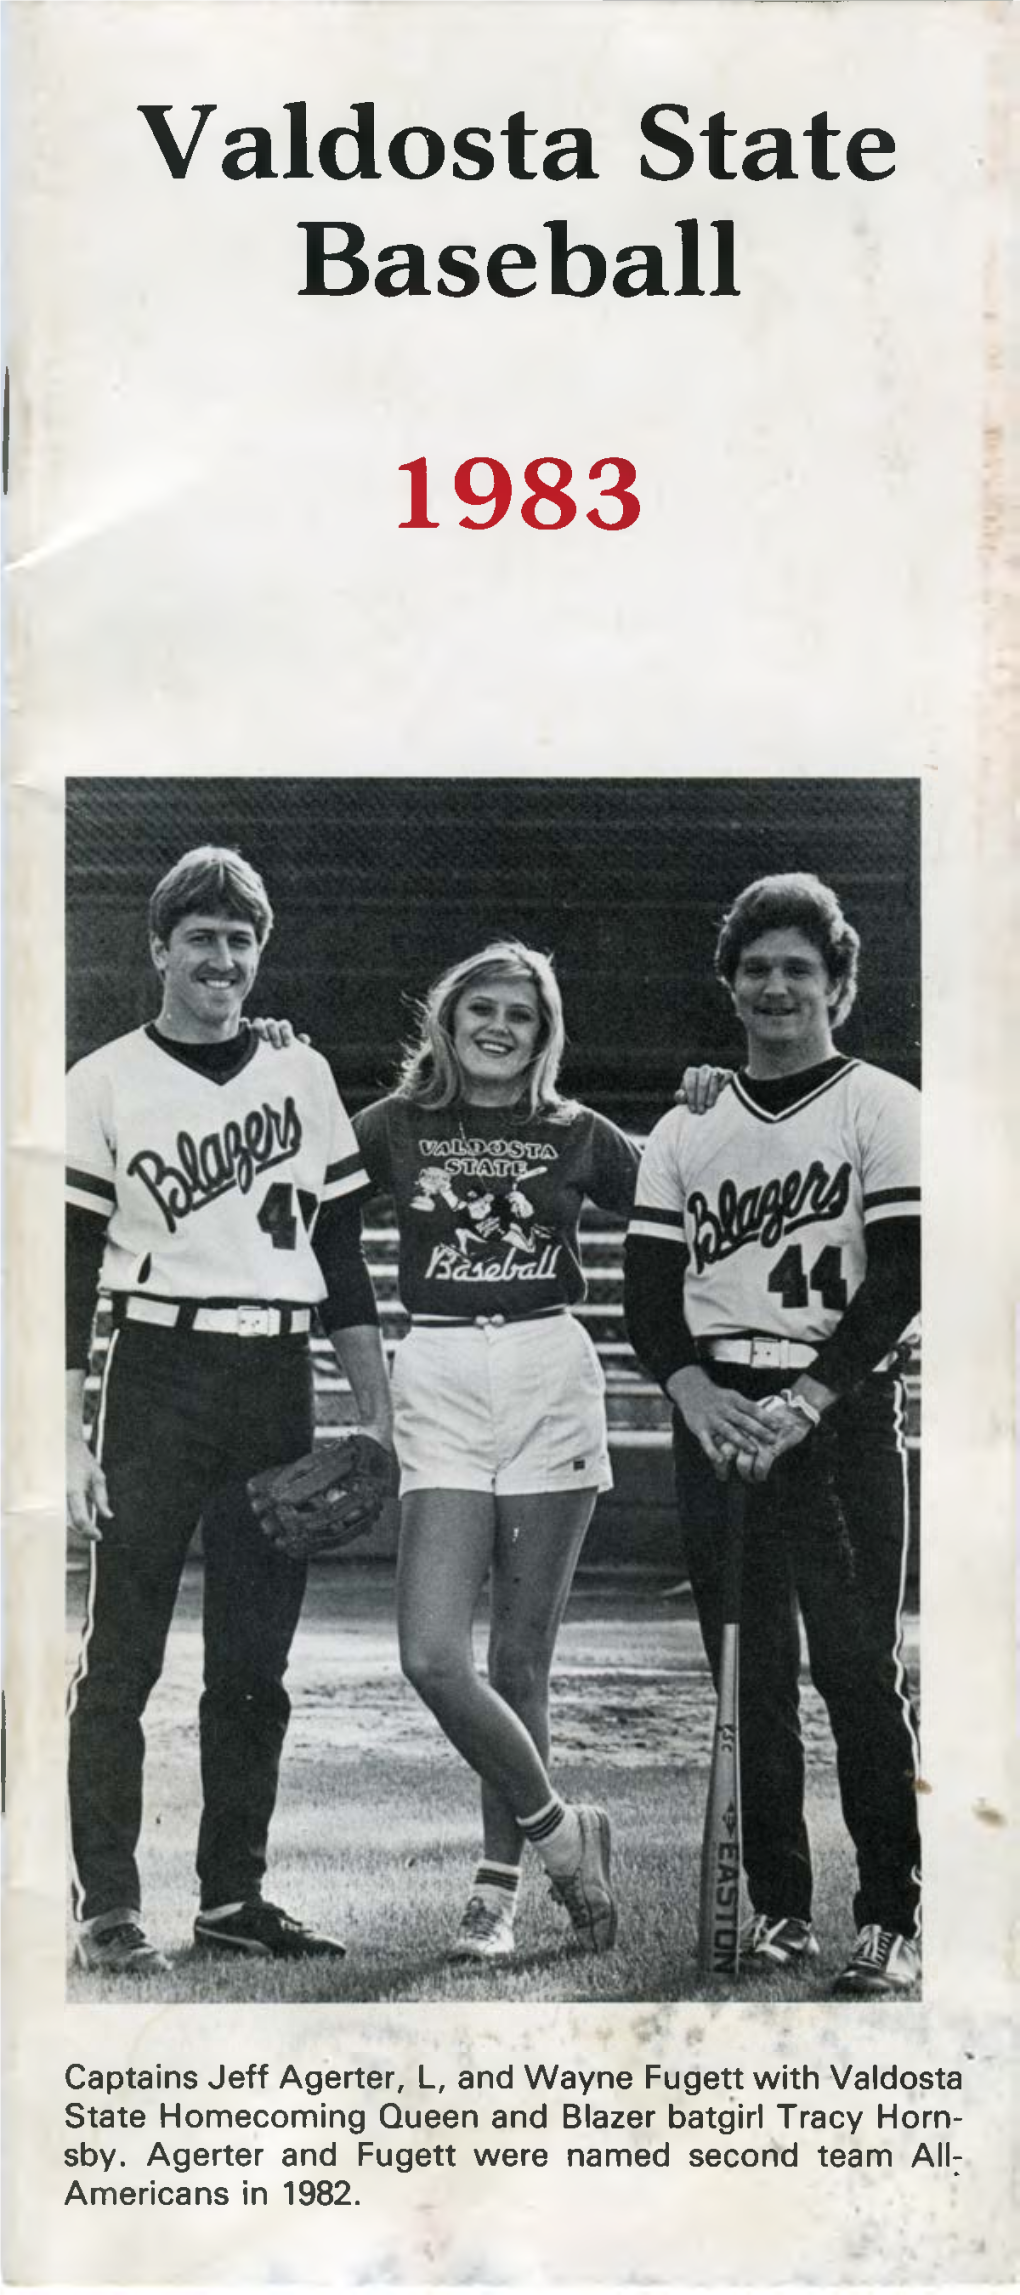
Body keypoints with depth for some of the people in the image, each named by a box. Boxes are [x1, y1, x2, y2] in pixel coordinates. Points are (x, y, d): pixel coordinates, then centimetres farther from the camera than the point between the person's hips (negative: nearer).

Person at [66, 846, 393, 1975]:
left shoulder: (300, 1073, 12)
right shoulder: (104, 1083, 2)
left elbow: (342, 1257, 14)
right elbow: (67, 1277, 0)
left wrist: (379, 1417, 9)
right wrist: (67, 1439, -8)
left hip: (278, 1384, 3)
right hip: (158, 1379, -3)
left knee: (255, 1661, 7)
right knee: (121, 1658, -3)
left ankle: (233, 1895, 17)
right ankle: (107, 1905, 4)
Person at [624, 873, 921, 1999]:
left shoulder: (883, 1110, 2)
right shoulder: (684, 1130, 15)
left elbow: (898, 1279, -7)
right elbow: (647, 1284, 9)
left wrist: (802, 1403, -17)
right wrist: (695, 1392, -10)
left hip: (841, 1414, -4)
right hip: (715, 1417, 4)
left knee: (857, 1666, -7)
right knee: (748, 1672, 6)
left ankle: (891, 1917, 0)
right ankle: (776, 1905, 15)